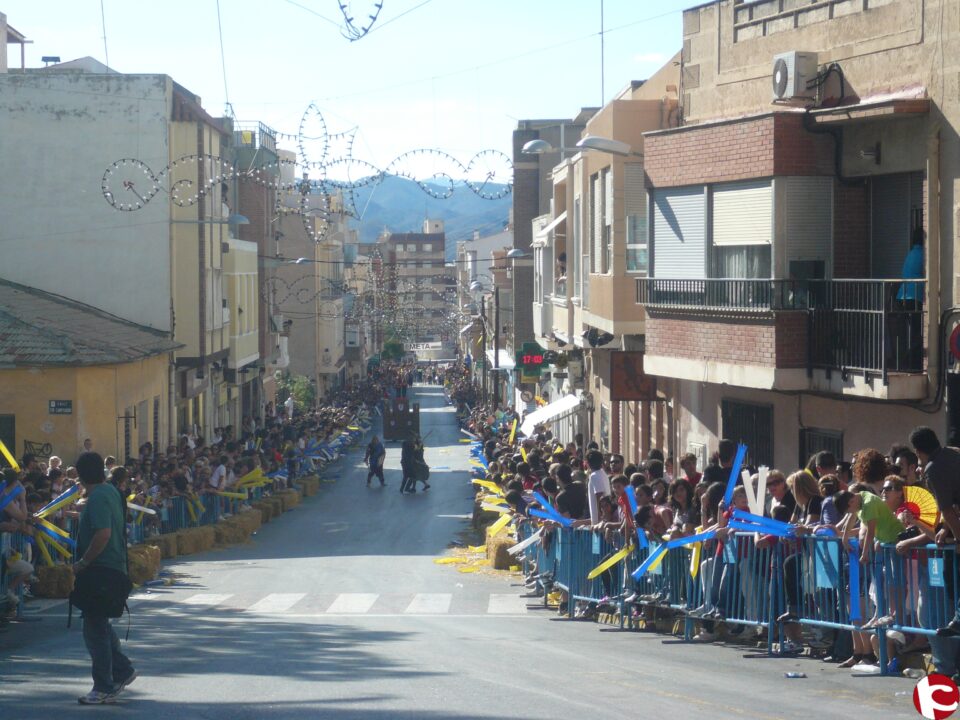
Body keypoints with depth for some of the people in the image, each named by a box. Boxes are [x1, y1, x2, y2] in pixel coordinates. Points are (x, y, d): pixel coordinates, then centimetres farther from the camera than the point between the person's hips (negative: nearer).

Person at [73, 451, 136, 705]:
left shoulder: (97, 497, -19)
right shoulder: (110, 491, 12)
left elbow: (103, 533, -28)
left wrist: (82, 563, -21)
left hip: (99, 570, -10)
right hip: (112, 567, 10)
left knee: (95, 629, -4)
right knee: (99, 625, 21)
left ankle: (104, 688, 0)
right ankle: (122, 670, 27)